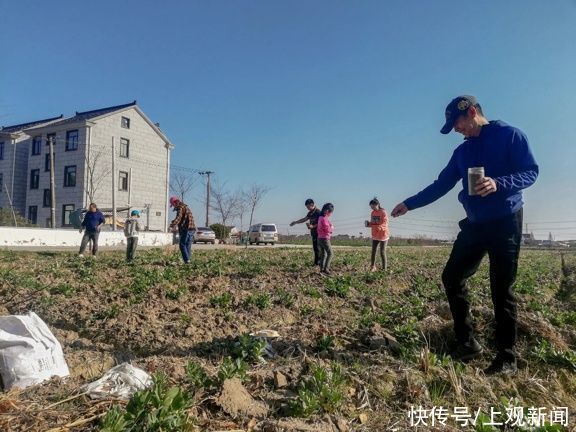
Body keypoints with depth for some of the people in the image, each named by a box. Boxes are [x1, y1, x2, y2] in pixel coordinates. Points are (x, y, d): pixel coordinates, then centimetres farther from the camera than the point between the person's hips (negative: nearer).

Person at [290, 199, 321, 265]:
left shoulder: (318, 212, -14)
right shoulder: (310, 212, 13)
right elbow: (304, 219, 25)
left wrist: (313, 226, -24)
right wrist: (295, 222, 22)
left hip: (318, 233, -9)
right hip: (313, 232, 9)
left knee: (317, 248, -8)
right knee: (315, 248, 9)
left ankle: (318, 262, -4)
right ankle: (316, 262, 13)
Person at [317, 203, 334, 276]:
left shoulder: (320, 217, 12)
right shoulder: (325, 218, -18)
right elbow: (328, 229, -20)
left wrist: (330, 228, 6)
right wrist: (332, 227, 1)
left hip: (320, 238, 9)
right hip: (325, 238, -9)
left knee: (323, 254, 12)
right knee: (330, 253, -5)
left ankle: (322, 270, 14)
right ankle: (326, 269, -12)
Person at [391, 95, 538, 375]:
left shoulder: (509, 135, -4)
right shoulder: (462, 151, 14)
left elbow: (531, 171, -10)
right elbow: (441, 185, 15)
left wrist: (499, 184, -28)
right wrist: (409, 204, 12)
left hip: (505, 223, -6)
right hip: (475, 224, 7)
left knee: (501, 289, -4)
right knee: (452, 277, 2)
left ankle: (507, 357, 8)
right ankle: (466, 342, 13)